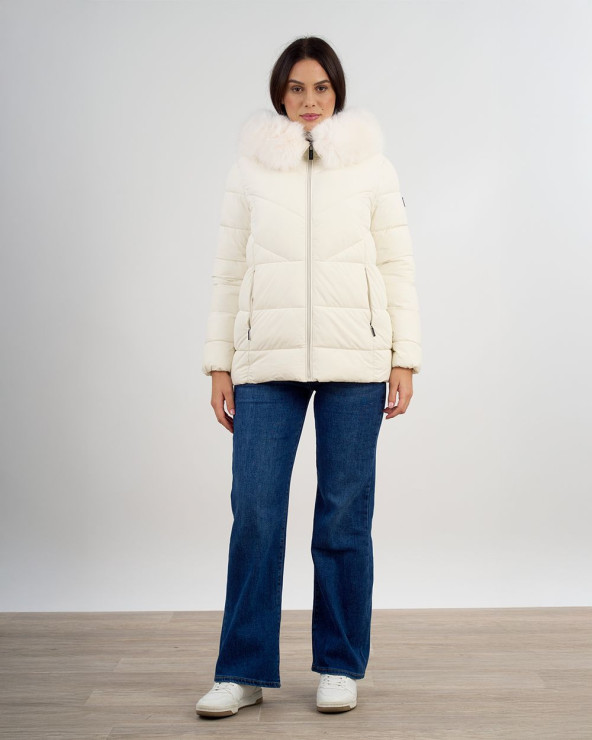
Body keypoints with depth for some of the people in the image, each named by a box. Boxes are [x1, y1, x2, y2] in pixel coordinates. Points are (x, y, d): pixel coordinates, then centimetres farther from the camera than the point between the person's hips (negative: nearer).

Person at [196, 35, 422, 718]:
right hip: (266, 362, 1)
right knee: (254, 514, -3)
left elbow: (397, 266, 7)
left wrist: (404, 359, 0)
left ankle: (340, 668, 17)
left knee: (345, 516, 3)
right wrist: (219, 365, 6)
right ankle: (243, 671, 9)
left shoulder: (371, 165, 9)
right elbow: (229, 271, 10)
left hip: (354, 361, 0)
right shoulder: (249, 169, 11)